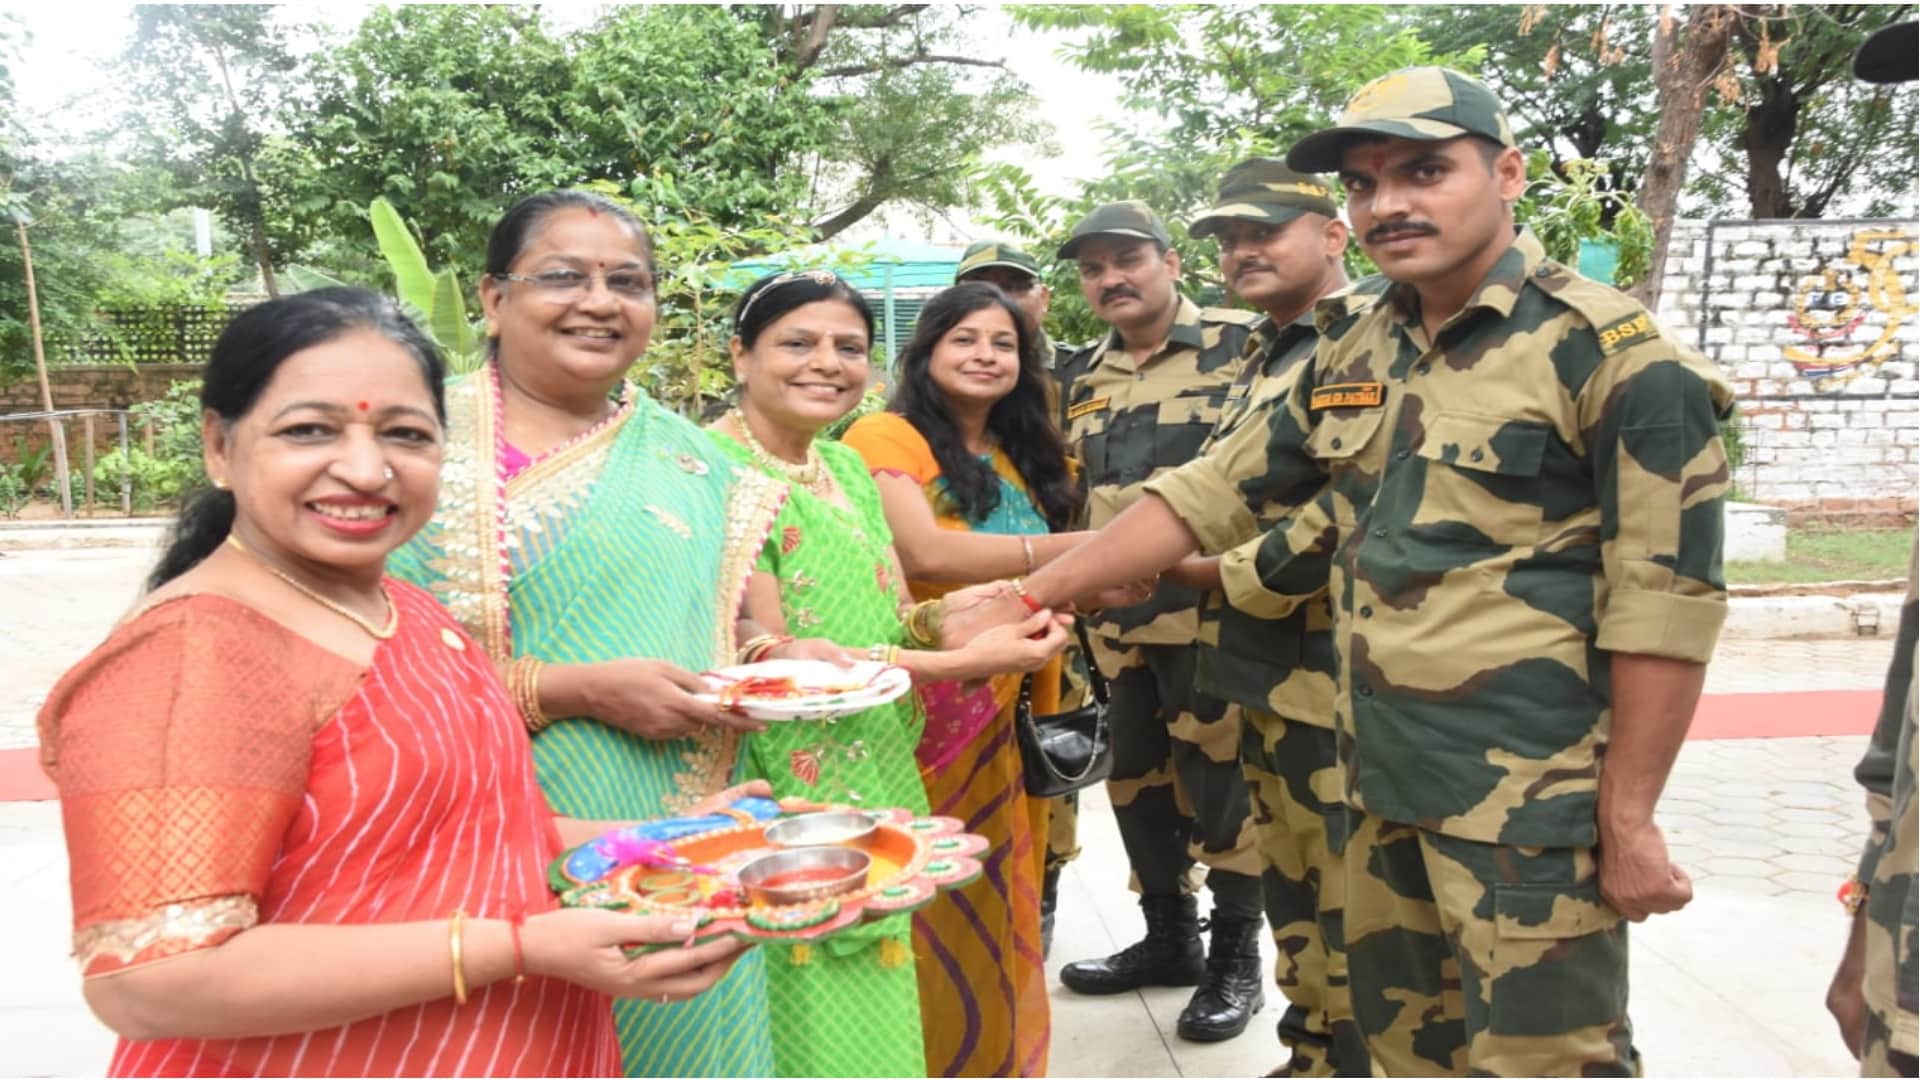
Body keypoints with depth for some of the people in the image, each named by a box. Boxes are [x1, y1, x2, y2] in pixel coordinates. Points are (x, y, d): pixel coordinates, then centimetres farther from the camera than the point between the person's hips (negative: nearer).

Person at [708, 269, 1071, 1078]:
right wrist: (954, 663, -21)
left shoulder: (848, 468, 9)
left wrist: (939, 618, -11)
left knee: (873, 1012, 16)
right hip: (783, 807, -7)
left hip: (873, 793, 7)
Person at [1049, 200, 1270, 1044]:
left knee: (1221, 782, 1)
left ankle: (1236, 958, 19)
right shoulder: (1082, 379, 13)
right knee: (1137, 780, 15)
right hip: (1116, 619, 7)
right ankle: (1168, 938, 33)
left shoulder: (1241, 345, -5)